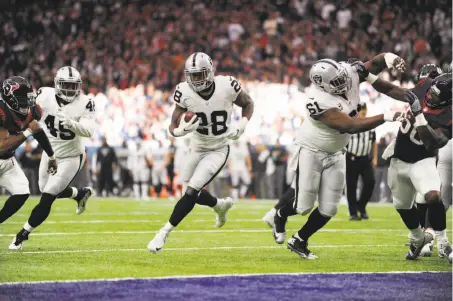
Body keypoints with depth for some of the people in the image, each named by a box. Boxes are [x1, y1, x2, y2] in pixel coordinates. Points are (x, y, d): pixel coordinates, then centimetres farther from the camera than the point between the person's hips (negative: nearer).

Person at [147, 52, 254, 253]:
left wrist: (242, 125, -20)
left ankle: (164, 233, -6)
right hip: (197, 148, 3)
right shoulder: (185, 93, -19)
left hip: (218, 150, -3)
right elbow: (173, 127, -13)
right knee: (193, 193, 13)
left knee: (191, 191, -16)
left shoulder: (227, 86, -23)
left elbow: (248, 104, -2)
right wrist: (180, 130, -37)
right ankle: (221, 205, 46)